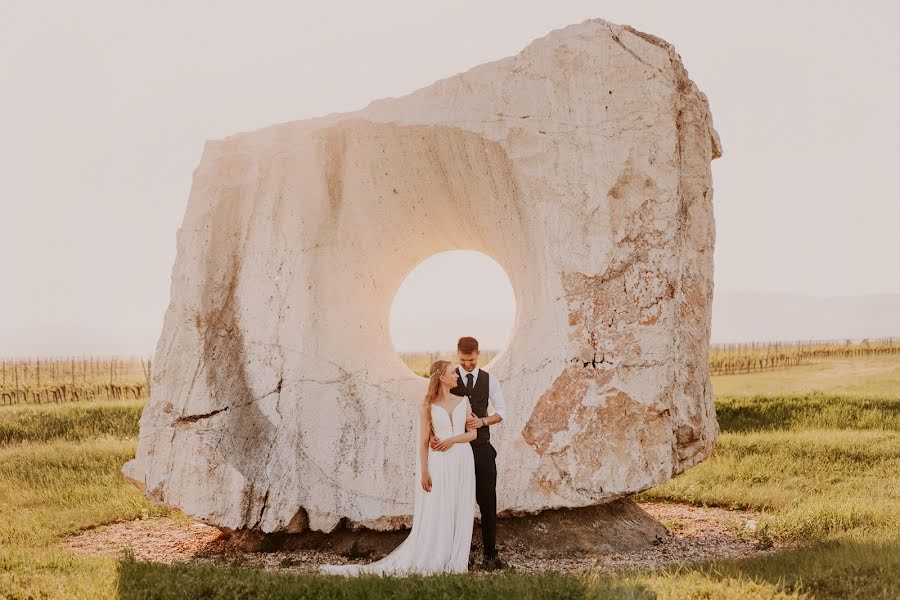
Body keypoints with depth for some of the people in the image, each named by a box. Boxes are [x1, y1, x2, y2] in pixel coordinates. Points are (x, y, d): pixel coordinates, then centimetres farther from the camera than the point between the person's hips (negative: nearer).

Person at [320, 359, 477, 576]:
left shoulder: (463, 401, 9)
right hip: (439, 463, -3)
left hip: (462, 462, 3)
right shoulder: (427, 407, 1)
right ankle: (431, 562, 6)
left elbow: (473, 433, 6)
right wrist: (424, 472, -7)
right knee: (434, 515, -2)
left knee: (459, 515, 4)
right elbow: (424, 441, -1)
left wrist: (452, 440, -12)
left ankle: (454, 561, 13)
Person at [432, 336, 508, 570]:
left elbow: (501, 413, 6)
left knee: (488, 502, 3)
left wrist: (482, 421, -15)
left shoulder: (489, 380, 5)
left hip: (482, 447, 2)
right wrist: (431, 434, -28)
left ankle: (491, 553, 11)